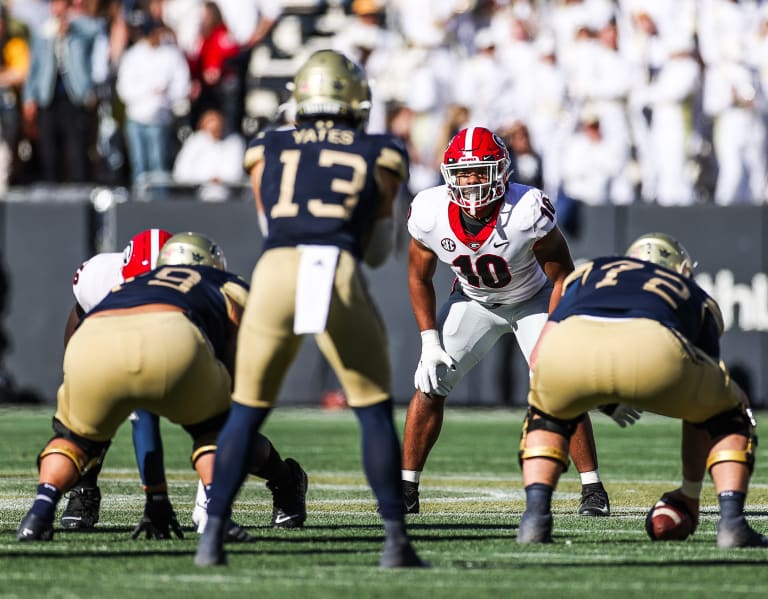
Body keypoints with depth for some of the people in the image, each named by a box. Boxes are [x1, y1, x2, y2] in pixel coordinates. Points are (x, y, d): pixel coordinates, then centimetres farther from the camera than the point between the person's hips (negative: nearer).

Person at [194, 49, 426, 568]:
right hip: (340, 274, -1)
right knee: (375, 412, 13)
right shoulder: (380, 156, 19)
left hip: (276, 271, 1)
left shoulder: (268, 152, 22)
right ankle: (396, 538, 6)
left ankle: (213, 535, 7)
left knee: (248, 410, 15)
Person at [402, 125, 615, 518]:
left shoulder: (527, 213, -35)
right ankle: (406, 489, 6)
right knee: (430, 385, -6)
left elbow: (562, 275, -20)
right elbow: (419, 278, -6)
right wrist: (430, 341, -11)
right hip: (473, 301, 3)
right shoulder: (430, 215, -25)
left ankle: (592, 488, -5)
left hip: (532, 299, -3)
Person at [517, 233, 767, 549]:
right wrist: (690, 492, 52)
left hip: (570, 345, 1)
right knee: (728, 413, 30)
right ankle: (731, 520, 13)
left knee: (548, 412, 37)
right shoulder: (697, 298, 40)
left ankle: (535, 516, 16)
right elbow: (699, 413, 42)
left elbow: (539, 360, 29)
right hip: (651, 351, -1)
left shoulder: (590, 273, 41)